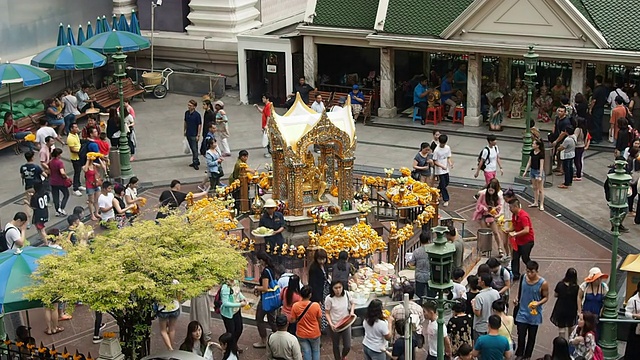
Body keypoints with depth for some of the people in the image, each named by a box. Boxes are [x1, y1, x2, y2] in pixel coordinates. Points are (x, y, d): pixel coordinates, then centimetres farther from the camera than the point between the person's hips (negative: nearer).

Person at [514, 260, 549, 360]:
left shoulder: (543, 283, -17)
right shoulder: (523, 278, -7)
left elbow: (546, 297, -6)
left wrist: (538, 303, -25)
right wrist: (517, 300, -7)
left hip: (534, 314, -1)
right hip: (522, 313, 2)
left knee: (531, 337, 13)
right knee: (521, 336, 0)